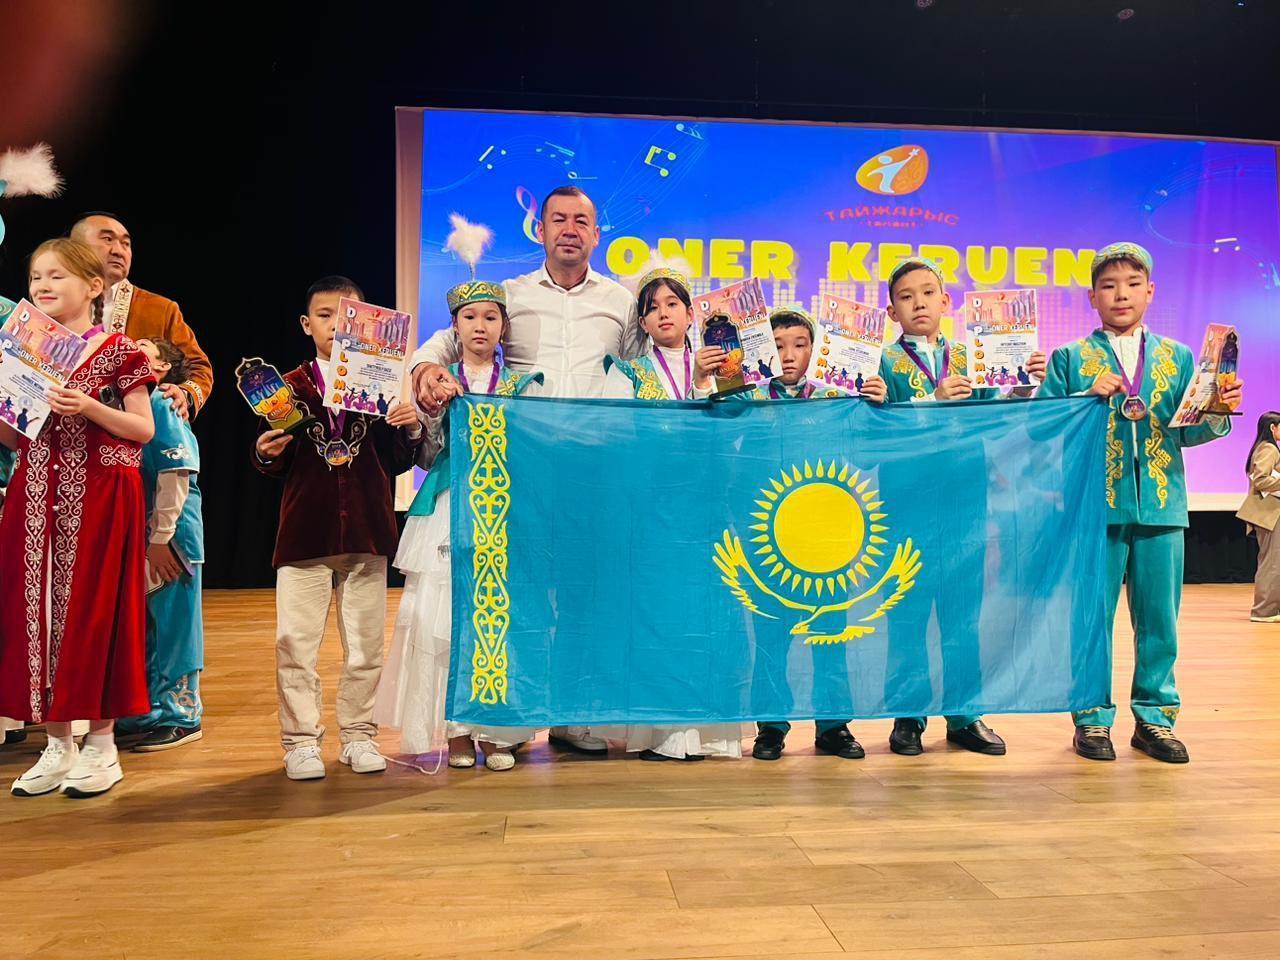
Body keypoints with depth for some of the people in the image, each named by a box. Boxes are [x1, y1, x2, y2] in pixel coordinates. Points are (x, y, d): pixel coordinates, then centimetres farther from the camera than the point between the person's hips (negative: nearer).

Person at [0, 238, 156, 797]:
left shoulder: (118, 350, -3)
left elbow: (145, 430, -5)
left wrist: (90, 408, -18)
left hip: (97, 496, -6)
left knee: (92, 609, -2)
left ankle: (101, 745, 12)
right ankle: (57, 745, 19)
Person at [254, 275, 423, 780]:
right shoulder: (289, 386, 4)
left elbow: (398, 462, 4)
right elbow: (275, 467, 5)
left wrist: (411, 430, -14)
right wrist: (267, 454, -17)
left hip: (366, 531, 1)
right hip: (304, 532, 0)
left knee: (365, 641, 9)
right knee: (295, 641, 2)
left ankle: (358, 735, 23)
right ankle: (301, 740, 16)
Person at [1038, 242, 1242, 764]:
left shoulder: (1178, 358, 13)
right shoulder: (1070, 358, 5)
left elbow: (1188, 430, 7)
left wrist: (1216, 412, -13)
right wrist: (1087, 399, -16)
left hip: (1162, 503, 3)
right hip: (1096, 503, -2)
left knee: (1158, 618, 8)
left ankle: (1154, 716, 21)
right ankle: (1093, 717, 15)